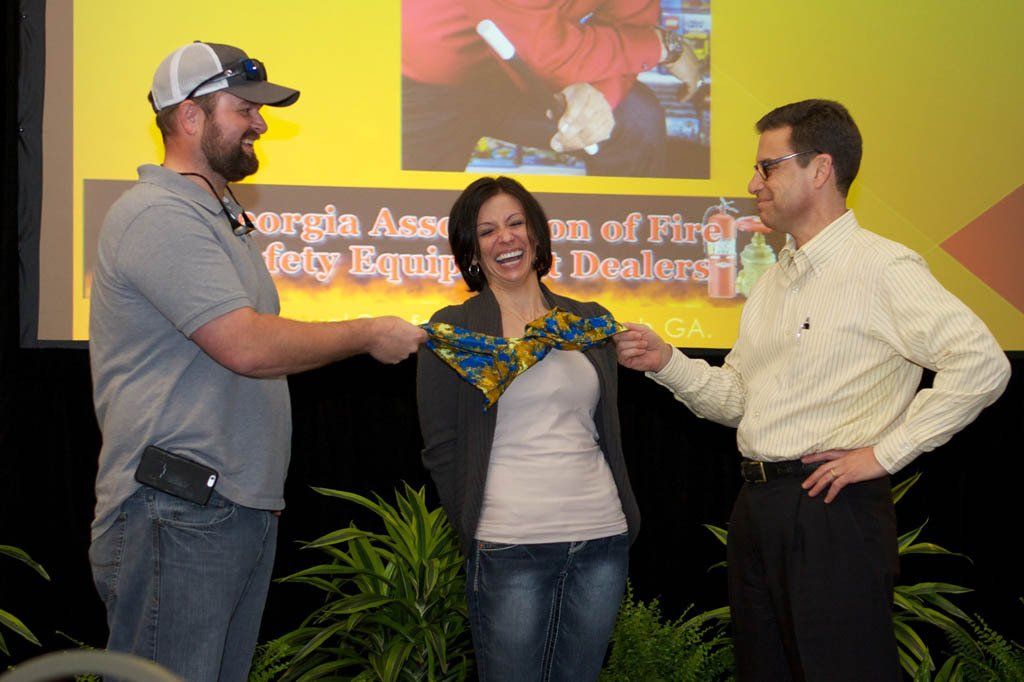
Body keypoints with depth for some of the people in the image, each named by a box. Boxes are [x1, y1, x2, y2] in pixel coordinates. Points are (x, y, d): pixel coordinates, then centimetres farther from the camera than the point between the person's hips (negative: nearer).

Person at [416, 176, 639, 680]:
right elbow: (441, 449, 1)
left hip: (601, 537, 4)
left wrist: (623, 516, 13)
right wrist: (477, 532, -2)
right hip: (510, 547, -4)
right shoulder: (452, 330, 1)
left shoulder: (591, 321, 13)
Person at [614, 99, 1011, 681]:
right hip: (758, 505, 9)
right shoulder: (775, 280, 18)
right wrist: (666, 363, 4)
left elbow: (982, 363, -21)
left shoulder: (881, 268, -10)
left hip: (832, 509, -8)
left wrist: (884, 453, -17)